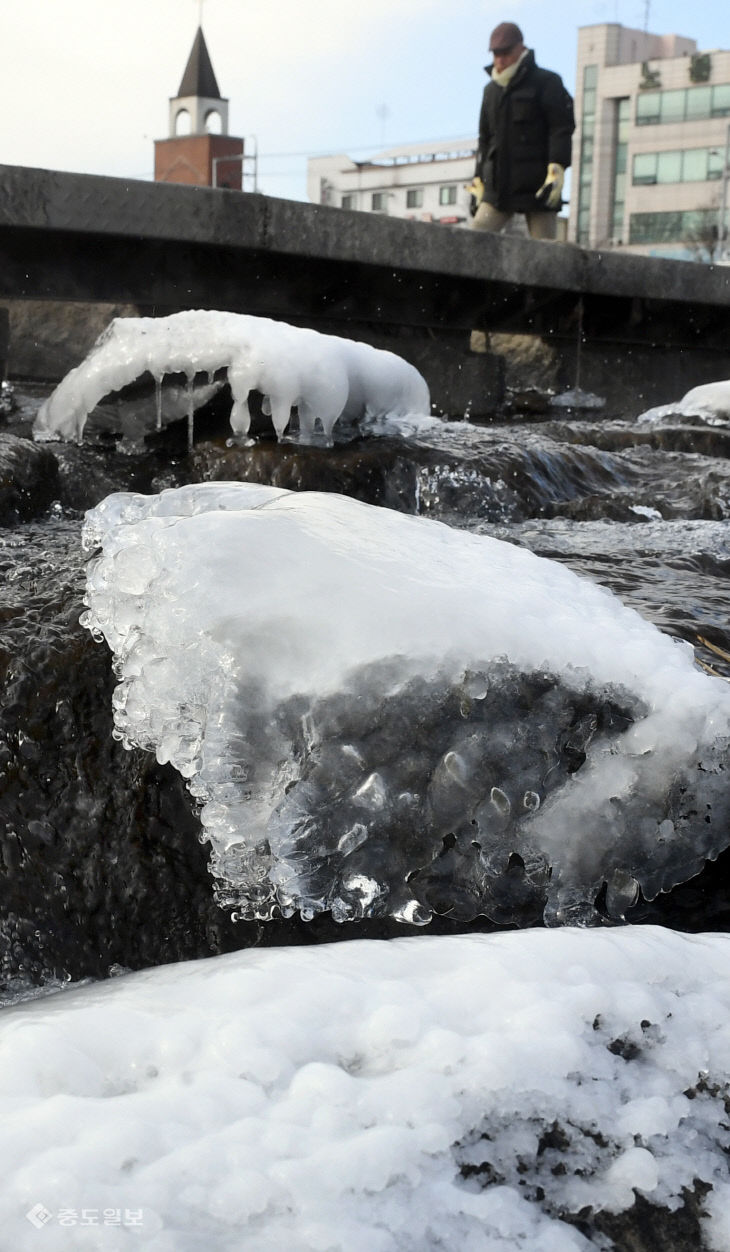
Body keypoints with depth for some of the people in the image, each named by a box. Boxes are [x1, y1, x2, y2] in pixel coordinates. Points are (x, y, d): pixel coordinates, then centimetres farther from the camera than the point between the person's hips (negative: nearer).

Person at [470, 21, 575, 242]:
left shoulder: (546, 83, 1)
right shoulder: (492, 90, 19)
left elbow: (562, 128, -7)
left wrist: (556, 170, -19)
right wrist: (478, 181, 18)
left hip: (537, 187, -5)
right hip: (498, 188, 5)